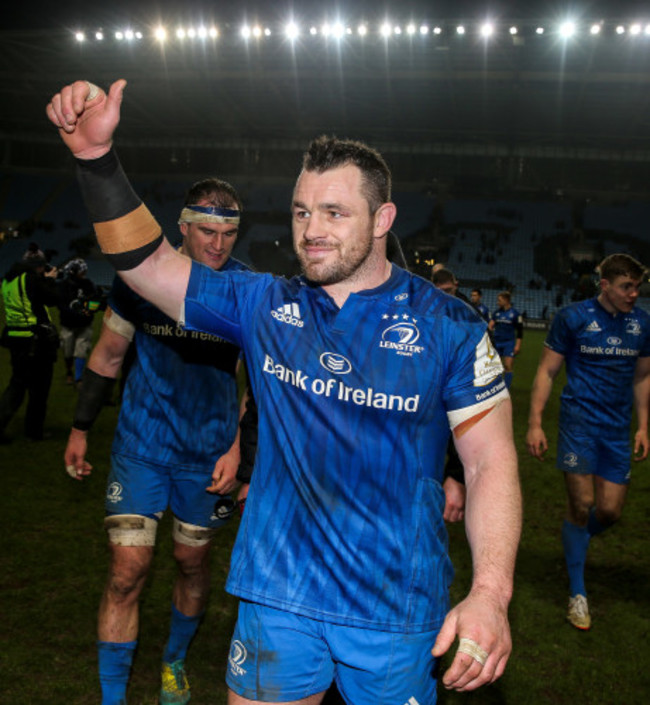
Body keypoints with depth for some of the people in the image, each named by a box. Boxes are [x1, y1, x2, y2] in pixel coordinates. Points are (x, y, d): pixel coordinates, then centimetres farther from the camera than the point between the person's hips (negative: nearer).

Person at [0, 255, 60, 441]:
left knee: (17, 384, 16)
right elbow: (53, 299, -9)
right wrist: (50, 280, 6)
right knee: (39, 387, 5)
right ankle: (34, 431, 13)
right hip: (36, 340, -7)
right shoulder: (32, 278, -14)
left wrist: (45, 280, 16)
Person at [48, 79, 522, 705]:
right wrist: (96, 157, -14)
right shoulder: (262, 306, 1)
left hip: (397, 611, -1)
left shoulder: (447, 326, -7)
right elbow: (146, 263, -2)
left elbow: (492, 462, -7)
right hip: (277, 595, 2)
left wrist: (489, 593, -17)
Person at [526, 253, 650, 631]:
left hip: (618, 429, 4)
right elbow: (547, 371, -3)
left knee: (610, 511, 3)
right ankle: (578, 593, 9)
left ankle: (576, 544, 38)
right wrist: (535, 423, -9)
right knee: (582, 505, -7)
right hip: (579, 422, -4)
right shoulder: (573, 317, -5)